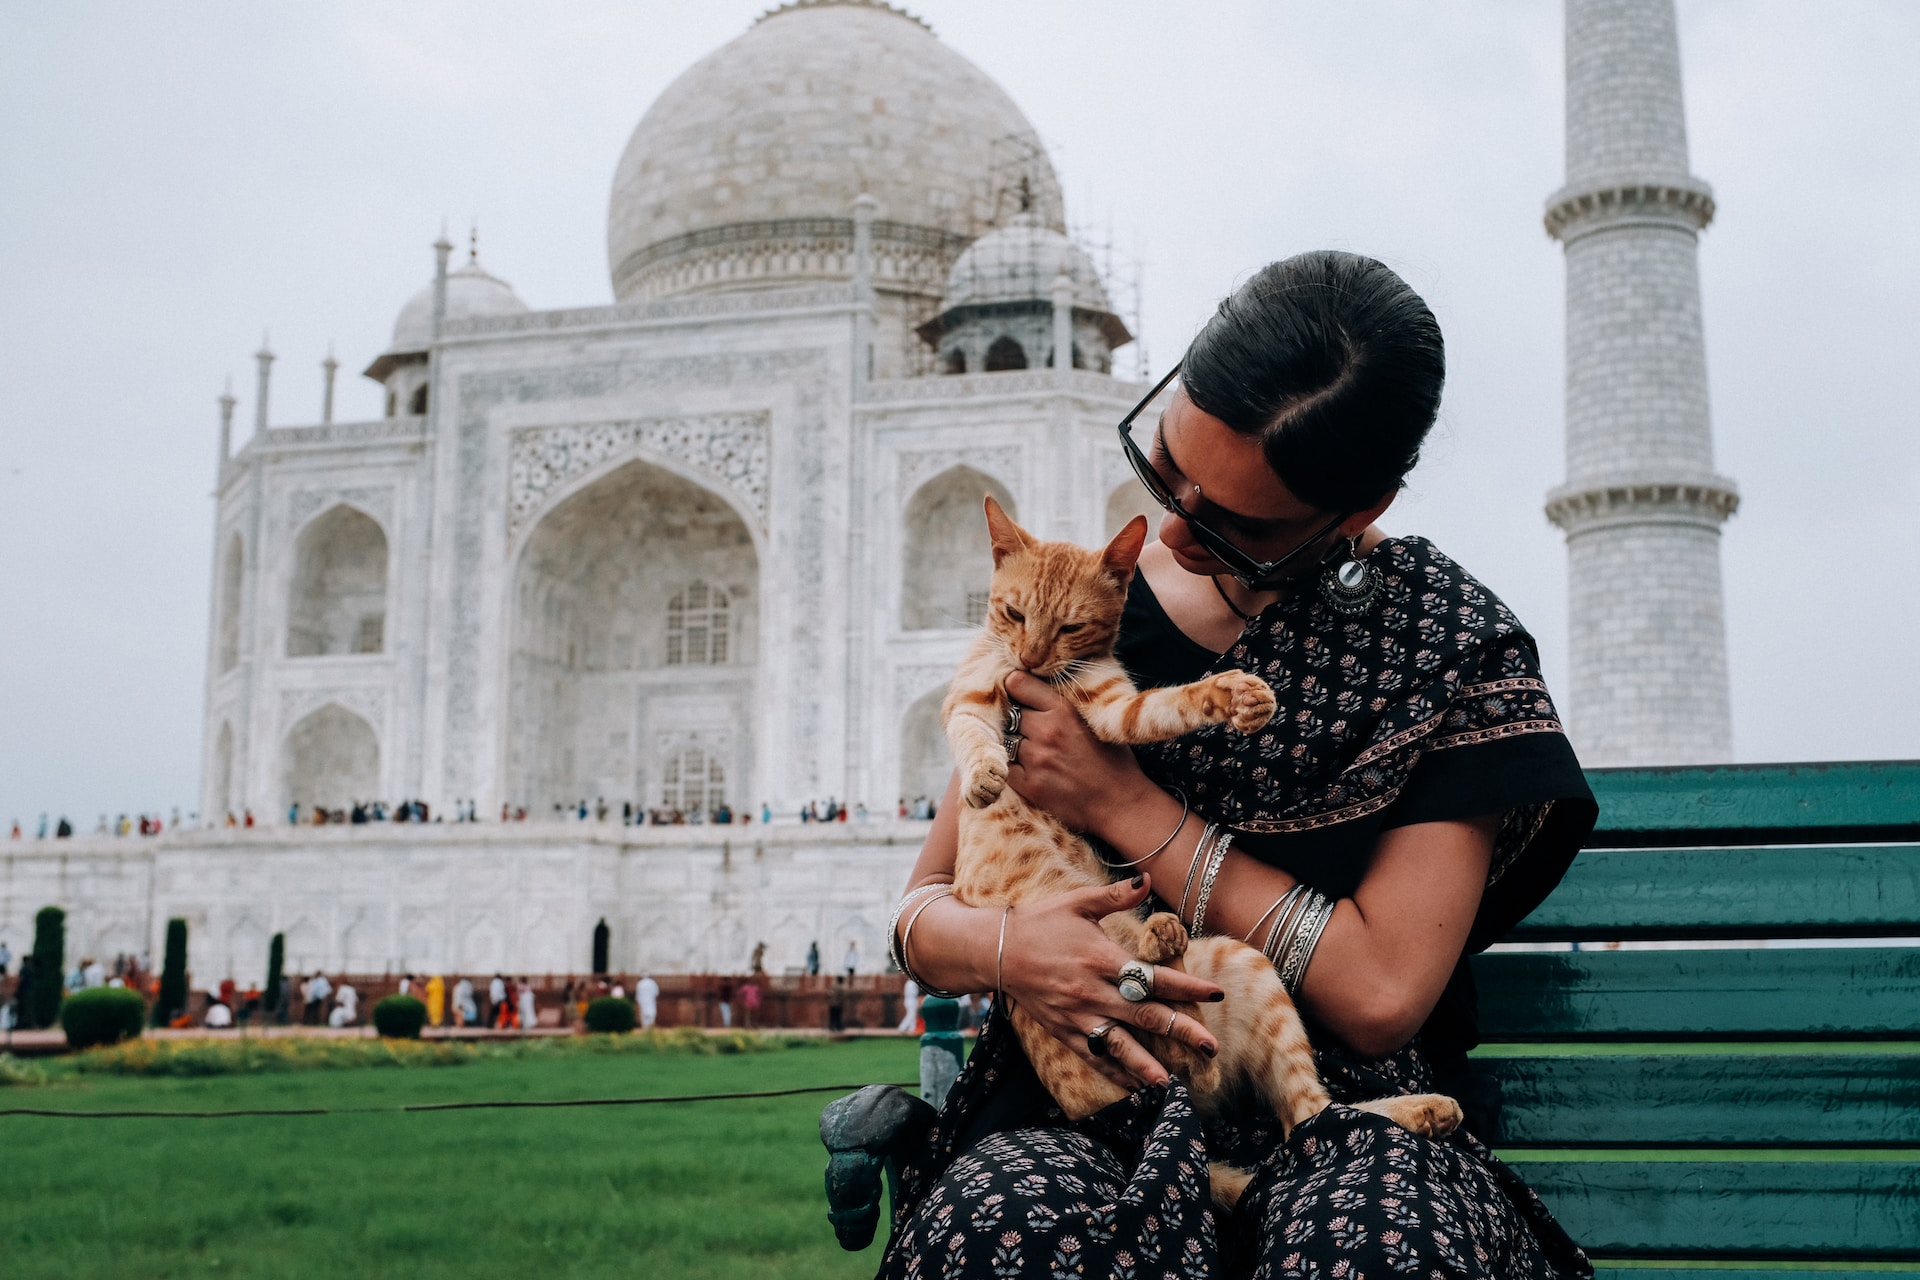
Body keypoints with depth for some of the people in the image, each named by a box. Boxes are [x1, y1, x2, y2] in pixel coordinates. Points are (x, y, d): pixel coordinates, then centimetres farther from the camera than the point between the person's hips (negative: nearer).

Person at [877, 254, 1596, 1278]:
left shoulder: (1452, 645, -2)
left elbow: (1382, 992, -11)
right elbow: (923, 908, 11)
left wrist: (1128, 806, -10)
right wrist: (1002, 945, -16)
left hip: (1346, 1115, -2)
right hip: (1088, 1095, 3)